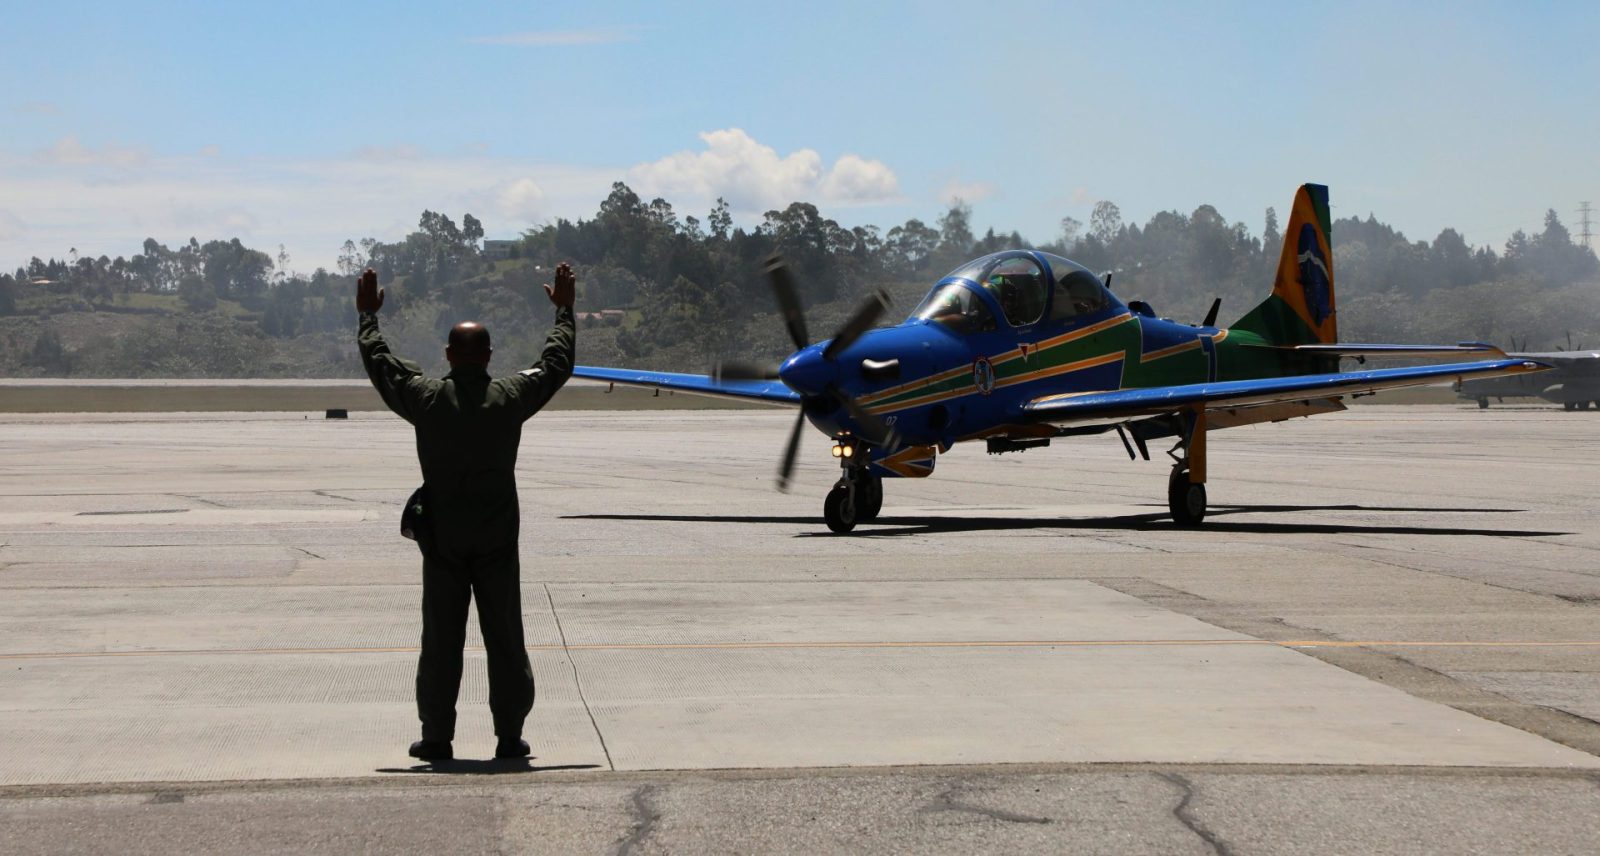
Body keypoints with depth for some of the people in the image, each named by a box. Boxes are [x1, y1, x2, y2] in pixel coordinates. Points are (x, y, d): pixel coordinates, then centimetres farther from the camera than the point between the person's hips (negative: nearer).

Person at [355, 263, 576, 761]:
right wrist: (564, 311, 25)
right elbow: (556, 362, 12)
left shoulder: (426, 399, -6)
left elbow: (379, 364, 10)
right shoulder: (511, 398, -4)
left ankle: (436, 738, 7)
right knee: (505, 641, 5)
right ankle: (509, 736, 6)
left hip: (441, 542, 0)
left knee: (441, 642, 5)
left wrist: (368, 316, 25)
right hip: (498, 542, 0)